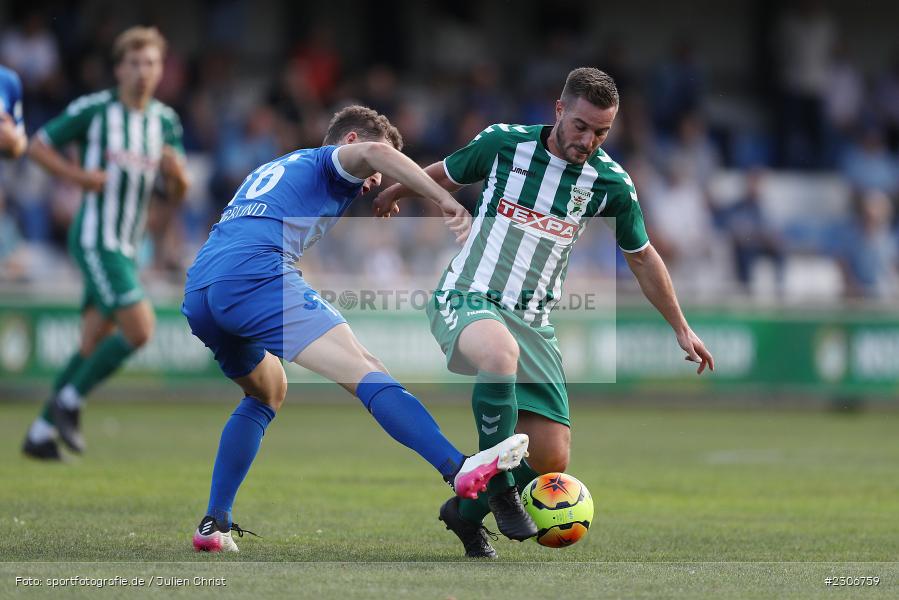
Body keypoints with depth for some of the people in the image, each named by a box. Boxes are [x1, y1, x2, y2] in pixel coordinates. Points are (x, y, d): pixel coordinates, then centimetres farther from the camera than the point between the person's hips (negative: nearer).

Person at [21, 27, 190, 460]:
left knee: (94, 345, 8)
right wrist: (78, 175, -14)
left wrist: (175, 172, -13)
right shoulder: (93, 109, -7)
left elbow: (177, 195, 9)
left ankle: (41, 433, 17)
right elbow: (39, 146, 1)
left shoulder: (166, 121, 9)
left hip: (127, 246, 7)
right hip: (95, 239, -7)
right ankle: (70, 400, -2)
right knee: (139, 328, -18)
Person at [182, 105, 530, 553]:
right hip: (254, 277, -8)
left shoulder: (271, 170, 39)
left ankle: (214, 525, 23)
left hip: (197, 295, 8)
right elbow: (374, 151, -7)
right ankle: (460, 469, -36)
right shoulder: (327, 163, 16)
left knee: (267, 393, 31)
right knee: (364, 371, -19)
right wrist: (447, 202, -11)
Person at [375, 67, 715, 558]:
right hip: (465, 298, -3)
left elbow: (642, 258, 14)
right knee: (501, 353, -41)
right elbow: (444, 175, 13)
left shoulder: (610, 182, -2)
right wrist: (393, 192, 30)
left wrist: (681, 328, 19)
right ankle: (499, 485, -23)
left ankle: (468, 509, 20)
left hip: (532, 319, 3)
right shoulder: (504, 143, -8)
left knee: (551, 459, -8)